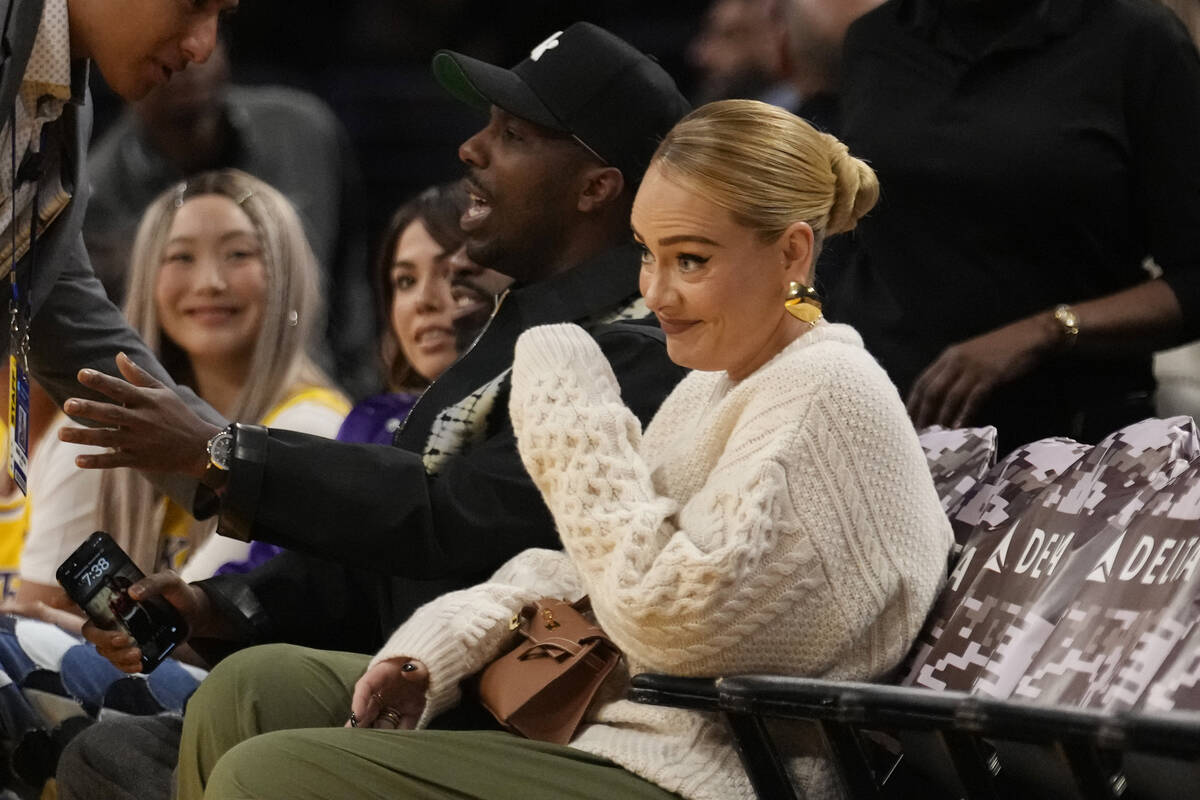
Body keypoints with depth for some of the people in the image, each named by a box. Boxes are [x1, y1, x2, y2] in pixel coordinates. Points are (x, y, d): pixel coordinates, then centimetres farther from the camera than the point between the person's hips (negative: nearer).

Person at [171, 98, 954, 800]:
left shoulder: (829, 397, -15)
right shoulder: (713, 386, 17)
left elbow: (673, 615, -24)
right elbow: (585, 576, 21)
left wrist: (575, 415, -14)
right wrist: (440, 650, 3)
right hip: (583, 716, 11)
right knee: (253, 688, 8)